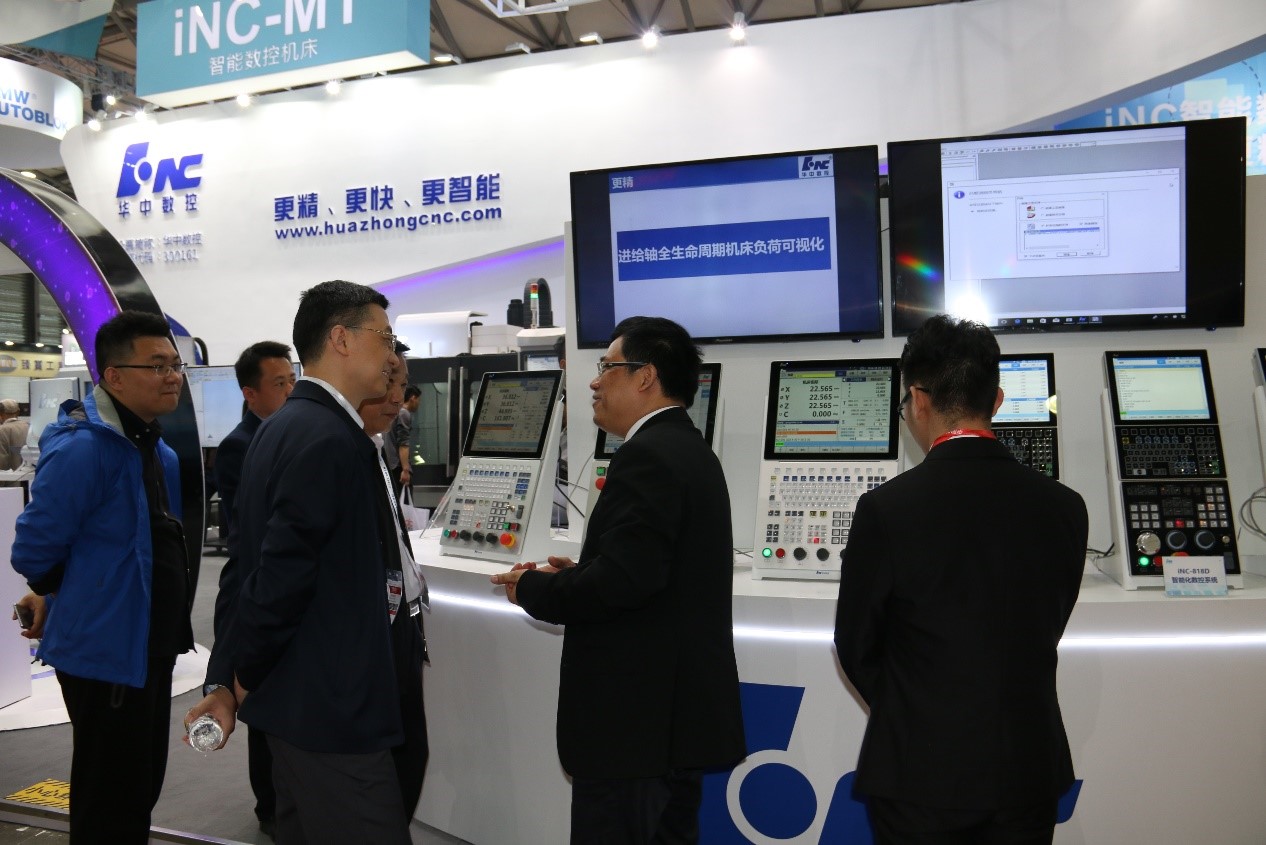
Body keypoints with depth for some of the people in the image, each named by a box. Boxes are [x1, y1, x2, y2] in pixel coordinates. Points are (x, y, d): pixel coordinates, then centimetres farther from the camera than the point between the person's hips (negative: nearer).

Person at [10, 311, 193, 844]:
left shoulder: (156, 451, 7)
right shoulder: (83, 449, -22)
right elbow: (34, 551, -20)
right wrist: (57, 598, -1)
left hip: (147, 647, 9)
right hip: (106, 650, -9)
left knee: (141, 787, 21)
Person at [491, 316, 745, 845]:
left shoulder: (647, 455, -18)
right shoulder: (688, 449, 14)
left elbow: (625, 579, -27)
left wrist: (533, 589, -11)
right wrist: (576, 576, 7)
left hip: (636, 720, -10)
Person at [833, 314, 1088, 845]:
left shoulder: (885, 510, -18)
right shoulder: (1065, 508, -7)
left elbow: (856, 648, -6)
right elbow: (1048, 635, 5)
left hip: (920, 773, -4)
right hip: (1029, 769, 4)